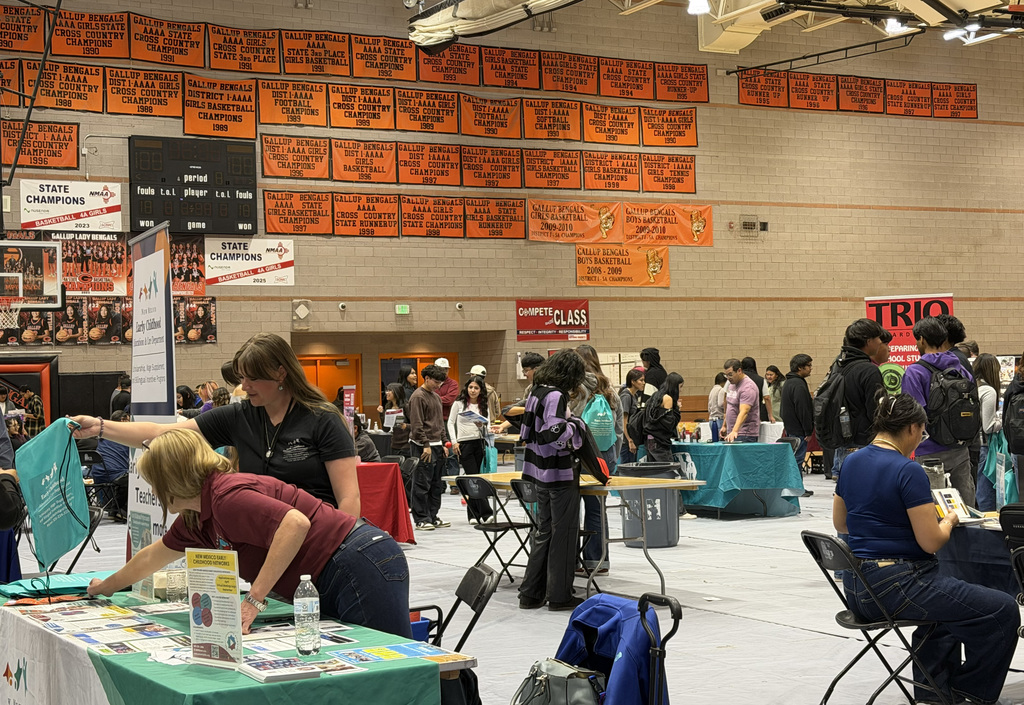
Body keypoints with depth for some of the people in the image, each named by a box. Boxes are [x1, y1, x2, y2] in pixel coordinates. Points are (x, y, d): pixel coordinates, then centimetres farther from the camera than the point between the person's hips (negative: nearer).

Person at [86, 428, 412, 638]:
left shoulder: (226, 497, -16)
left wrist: (254, 600, -27)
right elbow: (153, 556, 34)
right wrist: (108, 586, 49)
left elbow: (296, 523, -30)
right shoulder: (196, 517, 16)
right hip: (330, 587, 10)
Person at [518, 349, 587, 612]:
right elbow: (556, 435, -28)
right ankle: (559, 595, 8)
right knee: (564, 531, 2)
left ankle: (531, 593, 19)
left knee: (544, 530, 16)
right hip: (560, 472, -9)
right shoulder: (556, 396, -18)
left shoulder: (536, 392, 9)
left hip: (541, 471, 9)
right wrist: (574, 424, -10)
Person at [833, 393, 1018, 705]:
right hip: (896, 584, -10)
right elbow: (931, 542, -16)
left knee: (944, 597, 37)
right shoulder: (908, 471, -17)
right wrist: (949, 520, 4)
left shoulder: (852, 462, 7)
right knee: (1003, 611, -4)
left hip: (856, 586, 10)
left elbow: (840, 523, 20)